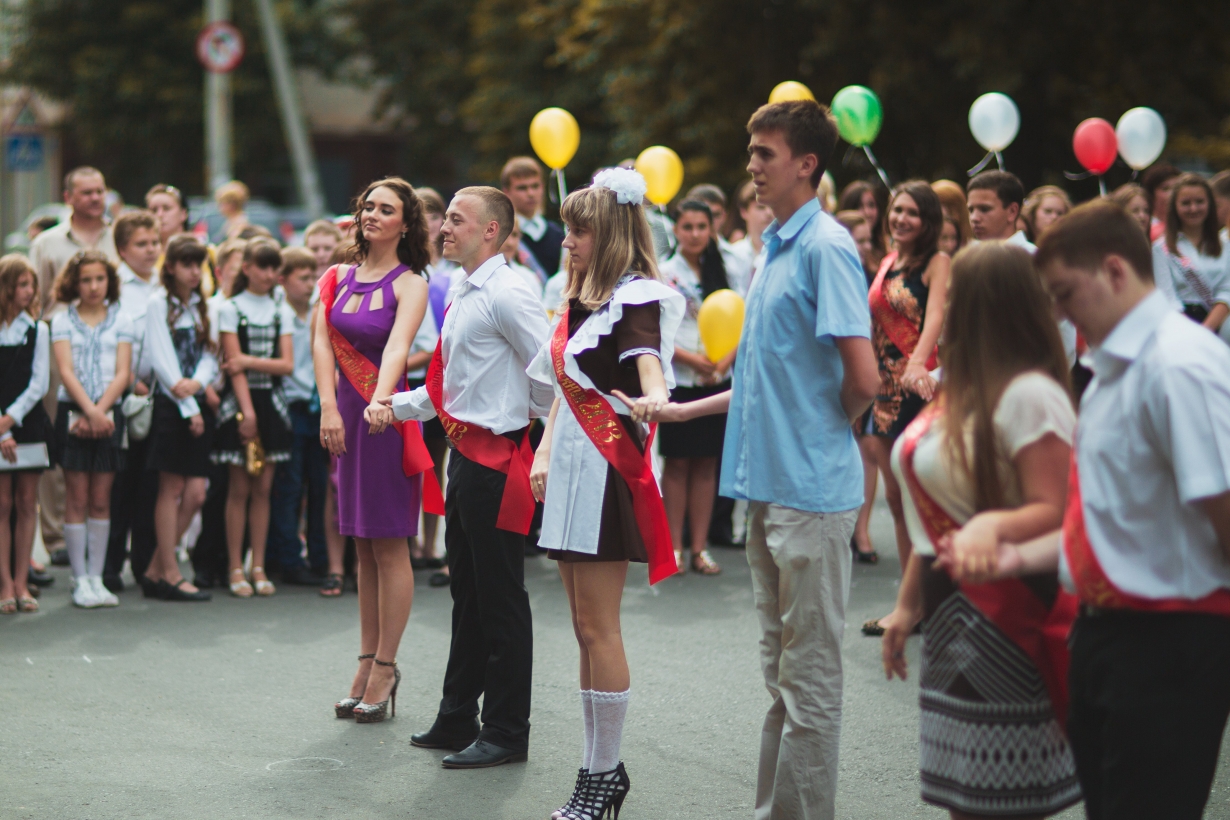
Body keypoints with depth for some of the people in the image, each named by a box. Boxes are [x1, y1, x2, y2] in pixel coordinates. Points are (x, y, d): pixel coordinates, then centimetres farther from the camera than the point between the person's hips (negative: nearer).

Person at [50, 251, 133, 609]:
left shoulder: (120, 319, 6)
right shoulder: (63, 320, 3)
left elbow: (123, 373, -1)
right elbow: (66, 371, -6)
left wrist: (100, 410, -14)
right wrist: (89, 410, -19)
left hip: (109, 414, 1)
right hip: (73, 413, -1)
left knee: (101, 500, 4)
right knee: (77, 499, 0)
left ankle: (96, 577, 10)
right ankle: (80, 580, 4)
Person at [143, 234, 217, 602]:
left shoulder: (203, 305, 15)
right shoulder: (158, 303, -2)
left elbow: (209, 354, 8)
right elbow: (161, 359, -8)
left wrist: (197, 383, -14)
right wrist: (188, 407, -12)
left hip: (199, 404, 5)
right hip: (170, 405, -5)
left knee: (195, 492, 0)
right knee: (171, 490, -4)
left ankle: (154, 570, 10)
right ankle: (169, 574, 0)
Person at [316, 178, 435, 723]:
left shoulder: (409, 285, -6)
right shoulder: (337, 278, 9)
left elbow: (397, 348, -23)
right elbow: (322, 342, -3)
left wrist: (380, 399, -42)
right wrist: (329, 407, -18)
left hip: (383, 416, -5)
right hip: (344, 413, 5)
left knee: (389, 545, -1)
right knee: (363, 547, 11)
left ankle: (384, 669, 5)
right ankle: (368, 663, 18)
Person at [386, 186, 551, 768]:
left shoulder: (507, 294, -15)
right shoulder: (463, 296, 15)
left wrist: (539, 427, -7)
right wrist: (394, 405, 16)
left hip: (496, 459, -10)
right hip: (465, 454, 10)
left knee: (500, 599, -2)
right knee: (467, 592, 17)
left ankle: (505, 732, 7)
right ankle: (457, 720, 26)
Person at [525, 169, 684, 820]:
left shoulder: (634, 299, -10)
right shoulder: (579, 302, 17)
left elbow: (648, 364, -28)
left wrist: (653, 399, -49)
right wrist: (544, 454, 15)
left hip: (608, 471, -9)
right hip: (571, 471, 9)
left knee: (598, 626, -8)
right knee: (585, 627, 11)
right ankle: (599, 765, 17)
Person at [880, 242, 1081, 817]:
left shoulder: (1029, 395, -16)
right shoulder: (962, 390, 13)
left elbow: (1055, 514, -21)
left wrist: (994, 527, -40)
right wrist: (909, 603, 20)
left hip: (1002, 616, -9)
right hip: (952, 614, 9)